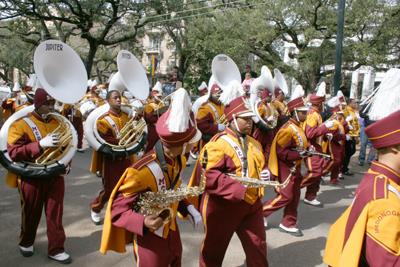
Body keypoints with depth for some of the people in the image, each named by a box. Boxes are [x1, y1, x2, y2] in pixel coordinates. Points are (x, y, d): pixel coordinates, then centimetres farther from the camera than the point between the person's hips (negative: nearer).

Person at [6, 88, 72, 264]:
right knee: (31, 214, 15)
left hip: (55, 177, 3)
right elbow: (13, 153, -17)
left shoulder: (58, 122, 7)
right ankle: (26, 243, 41)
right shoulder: (21, 124, -7)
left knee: (55, 214, 5)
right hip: (32, 178, -3)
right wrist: (40, 144, -27)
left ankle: (56, 249, 19)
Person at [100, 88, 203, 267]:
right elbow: (118, 210, -24)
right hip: (150, 240, -7)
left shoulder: (179, 160, -7)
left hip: (172, 232, 7)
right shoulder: (142, 171, -31)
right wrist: (144, 222, -41)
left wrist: (188, 208, -5)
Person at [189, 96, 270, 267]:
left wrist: (265, 173, 0)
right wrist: (238, 191, -28)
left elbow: (260, 165, 25)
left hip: (252, 204, 6)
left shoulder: (253, 144, 10)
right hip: (224, 206, -6)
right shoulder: (218, 143, -16)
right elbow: (207, 174, -25)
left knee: (258, 248, 13)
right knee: (214, 250, 14)